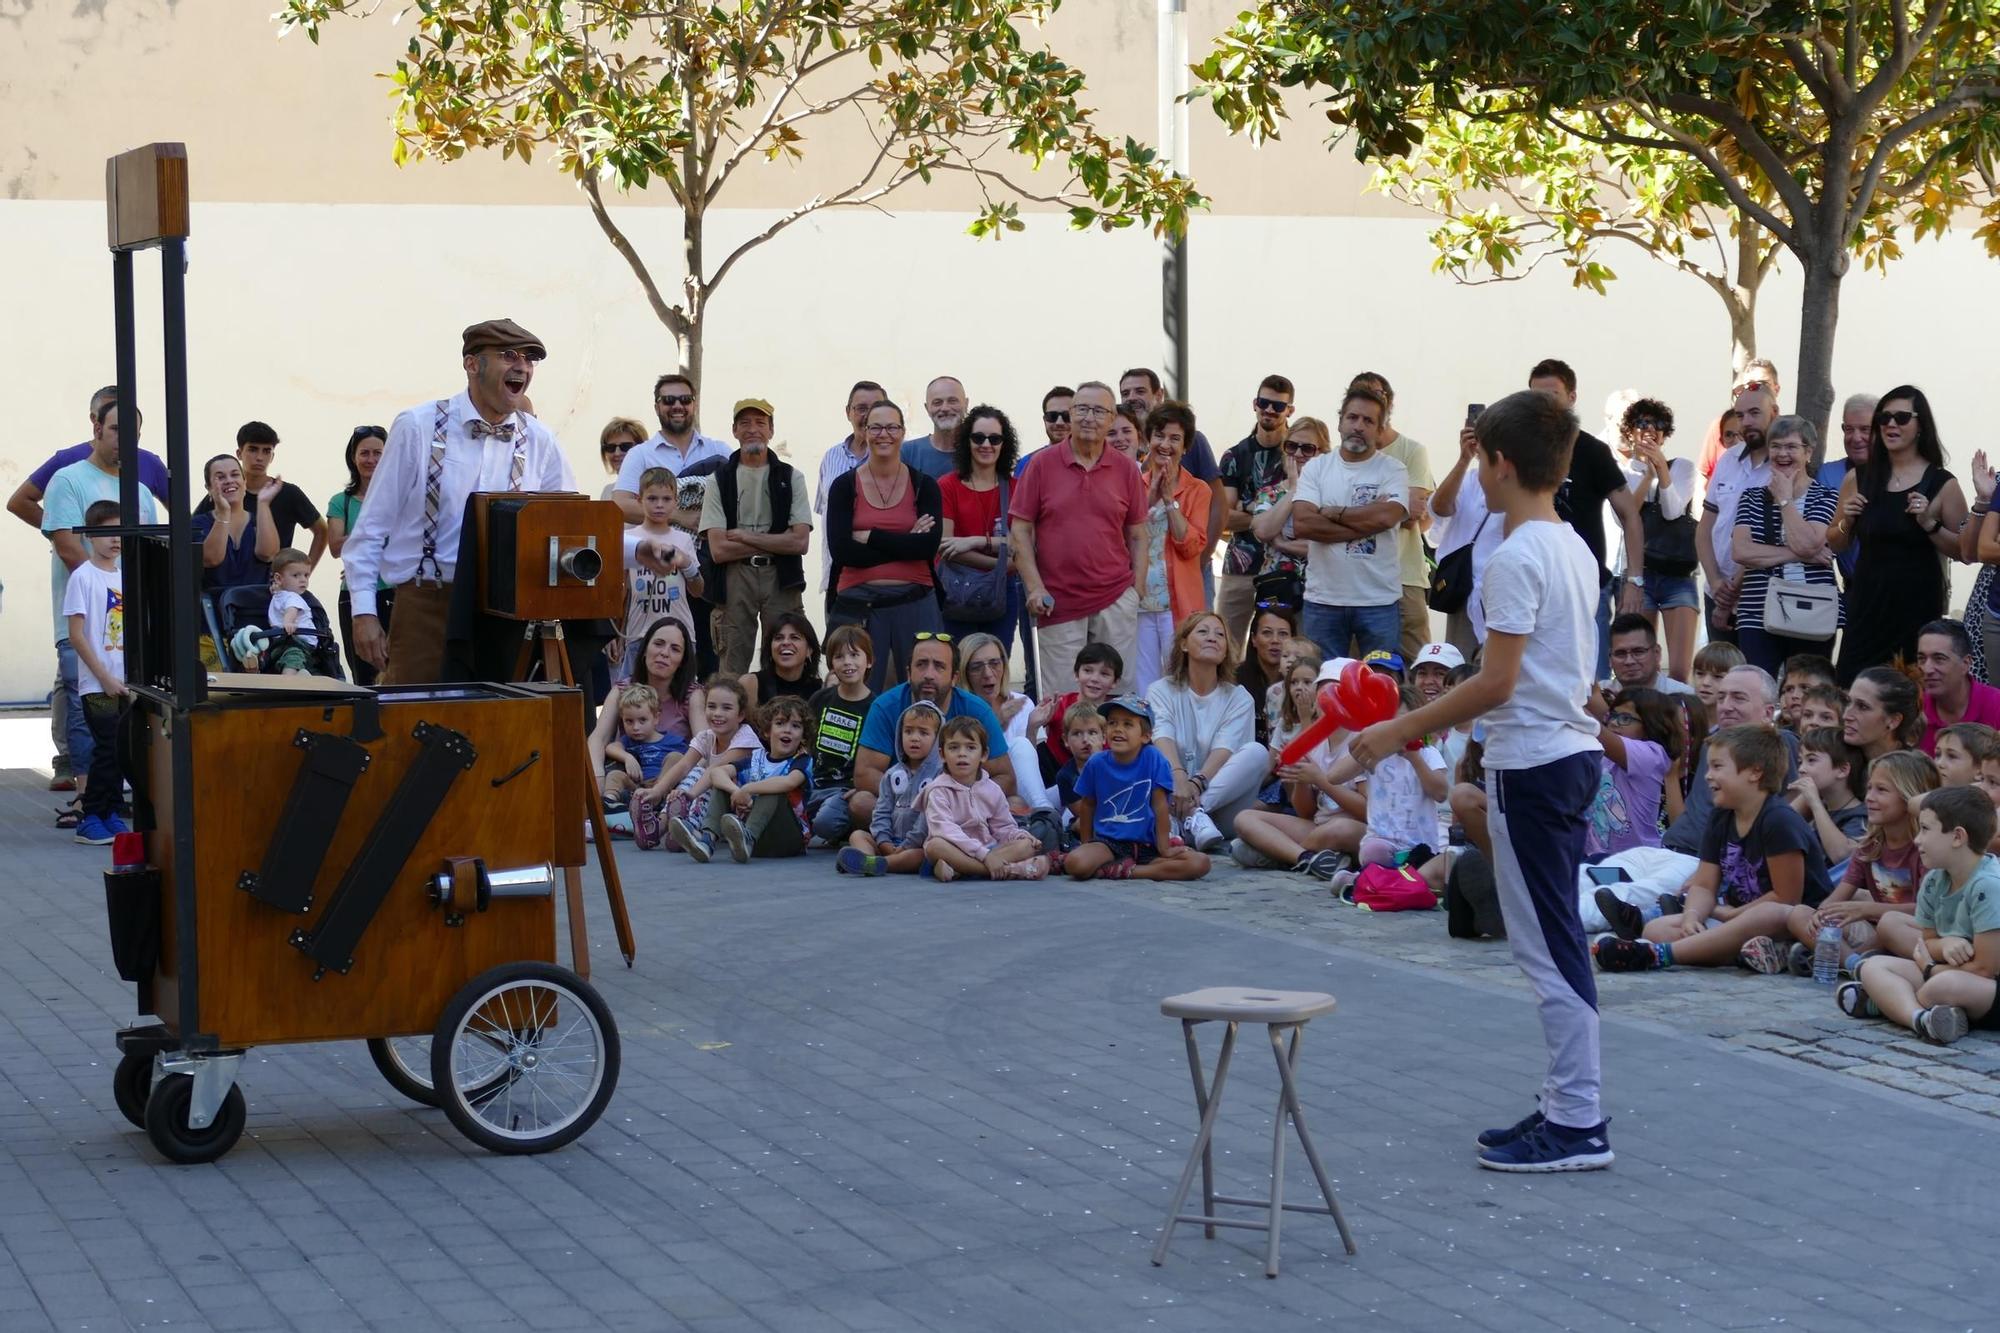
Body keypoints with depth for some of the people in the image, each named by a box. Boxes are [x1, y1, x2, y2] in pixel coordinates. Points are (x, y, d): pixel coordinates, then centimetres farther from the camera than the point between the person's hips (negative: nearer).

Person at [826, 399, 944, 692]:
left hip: (915, 604, 1)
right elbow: (841, 550, -8)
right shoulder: (844, 486, 4)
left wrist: (869, 537, -10)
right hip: (859, 606, 0)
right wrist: (906, 543, -8)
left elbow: (929, 546, -8)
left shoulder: (924, 485, 6)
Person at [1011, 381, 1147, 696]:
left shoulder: (1127, 469, 6)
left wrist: (1138, 591, 4)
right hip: (1058, 605, -1)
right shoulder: (1042, 465, 1)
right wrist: (1034, 587, -6)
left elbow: (1137, 537, 11)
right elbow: (1020, 530, 1)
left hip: (1116, 601, 1)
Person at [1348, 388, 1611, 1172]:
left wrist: (1398, 731, -15)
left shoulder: (1516, 558, -17)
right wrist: (1441, 718, 20)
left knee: (1548, 946, -5)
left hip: (1533, 763, -10)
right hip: (1574, 749, 10)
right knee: (1554, 940, 15)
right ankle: (1567, 1103, 20)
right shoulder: (1574, 549, 12)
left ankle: (1579, 1124, -1)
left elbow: (1497, 682, -22)